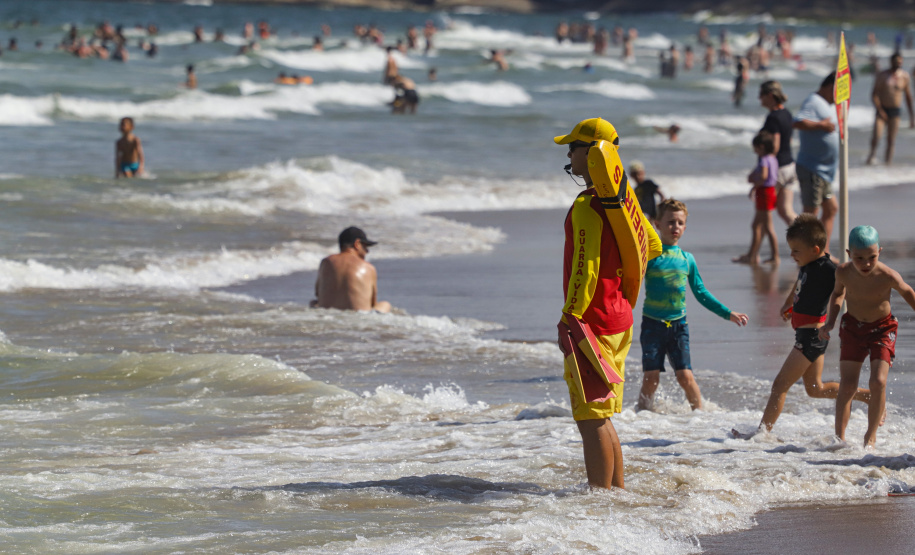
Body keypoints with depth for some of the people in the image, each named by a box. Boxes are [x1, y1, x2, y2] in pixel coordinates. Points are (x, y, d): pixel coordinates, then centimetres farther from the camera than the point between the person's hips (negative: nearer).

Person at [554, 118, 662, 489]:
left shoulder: (587, 206, -17)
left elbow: (586, 267, -22)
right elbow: (652, 246, 23)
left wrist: (569, 318, -19)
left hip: (593, 321, -10)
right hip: (620, 317, 10)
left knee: (591, 419, -6)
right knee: (600, 417, 18)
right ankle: (617, 489, 23)